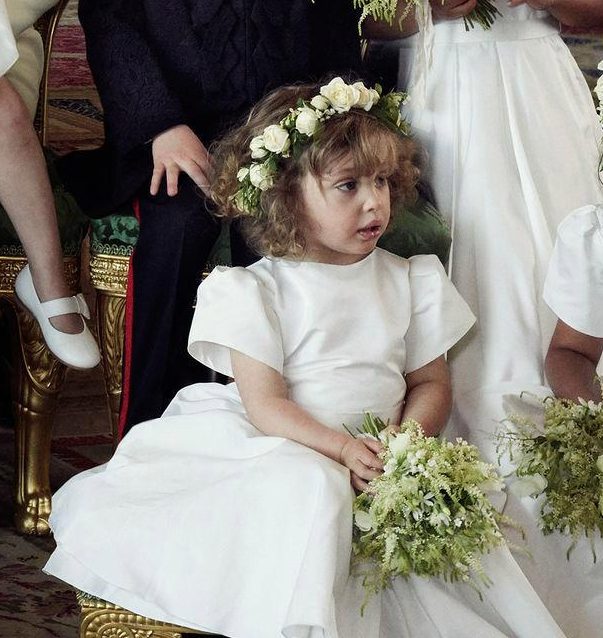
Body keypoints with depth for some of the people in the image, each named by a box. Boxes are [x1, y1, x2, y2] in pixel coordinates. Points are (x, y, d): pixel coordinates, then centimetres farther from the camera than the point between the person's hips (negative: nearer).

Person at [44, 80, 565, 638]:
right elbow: (265, 404, -9)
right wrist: (342, 448, -24)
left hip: (382, 457, 4)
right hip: (284, 452, -3)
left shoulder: (409, 281, 10)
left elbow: (430, 384, 9)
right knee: (312, 487, -35)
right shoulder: (256, 291, -3)